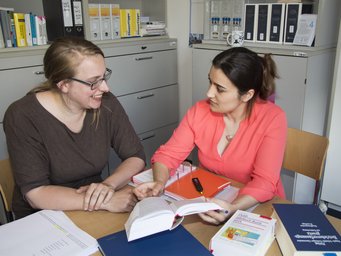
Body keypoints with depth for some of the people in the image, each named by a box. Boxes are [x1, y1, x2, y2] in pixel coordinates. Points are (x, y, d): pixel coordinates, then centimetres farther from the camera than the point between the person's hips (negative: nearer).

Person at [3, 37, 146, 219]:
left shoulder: (106, 104, -8)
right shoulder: (22, 117, -17)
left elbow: (136, 157, -2)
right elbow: (35, 193, -20)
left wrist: (108, 185, -21)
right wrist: (105, 201, -29)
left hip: (94, 214, 4)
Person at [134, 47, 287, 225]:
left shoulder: (272, 119, -17)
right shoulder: (200, 110, -8)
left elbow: (265, 182, -22)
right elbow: (168, 154, -6)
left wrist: (233, 209, -39)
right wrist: (159, 182, -26)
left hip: (256, 208, -2)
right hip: (208, 203, 3)